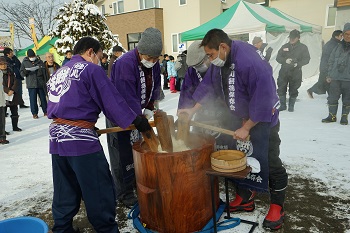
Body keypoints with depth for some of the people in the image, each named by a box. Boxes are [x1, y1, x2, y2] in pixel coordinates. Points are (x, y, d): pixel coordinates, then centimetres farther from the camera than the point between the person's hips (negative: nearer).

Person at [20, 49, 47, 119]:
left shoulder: (39, 61, 7)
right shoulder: (25, 62, 4)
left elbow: (44, 71, 10)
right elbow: (22, 73, 4)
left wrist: (46, 81, 2)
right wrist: (26, 71, -17)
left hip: (41, 84, 1)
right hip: (31, 84, -1)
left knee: (43, 98, 8)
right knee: (33, 99, 0)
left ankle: (45, 111, 18)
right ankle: (34, 113, 8)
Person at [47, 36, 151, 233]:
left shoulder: (58, 73, 19)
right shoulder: (91, 69, -4)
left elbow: (53, 107, 21)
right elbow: (112, 100, -10)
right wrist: (136, 120, -3)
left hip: (57, 136, 9)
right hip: (81, 138, -8)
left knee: (65, 192, 18)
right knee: (99, 191, 3)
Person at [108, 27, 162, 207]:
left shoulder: (154, 63, -4)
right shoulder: (125, 64, -29)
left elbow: (155, 88, 7)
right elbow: (128, 99, -31)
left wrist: (149, 109, -4)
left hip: (139, 112, 7)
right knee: (123, 154, -1)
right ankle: (124, 194, 15)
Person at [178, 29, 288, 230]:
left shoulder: (249, 61, -30)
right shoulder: (219, 63, -4)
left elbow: (263, 98, -29)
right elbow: (208, 86, 5)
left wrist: (246, 128, -23)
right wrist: (193, 110, -2)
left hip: (263, 119, -8)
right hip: (238, 117, 8)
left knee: (270, 162, 0)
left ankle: (277, 207, 20)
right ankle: (245, 199, 31)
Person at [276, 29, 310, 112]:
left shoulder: (303, 47, 5)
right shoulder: (285, 46, 10)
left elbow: (306, 59, -1)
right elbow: (278, 57, 5)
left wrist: (298, 64, -19)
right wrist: (285, 60, -16)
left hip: (296, 73, -1)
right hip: (284, 72, 2)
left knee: (293, 90, 4)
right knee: (281, 89, 0)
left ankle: (291, 106, 20)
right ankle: (283, 105, 16)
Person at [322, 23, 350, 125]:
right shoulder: (338, 47, 9)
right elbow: (331, 61, 13)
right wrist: (329, 75, 7)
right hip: (335, 78, 2)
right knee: (332, 98, 4)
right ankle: (332, 116, 17)